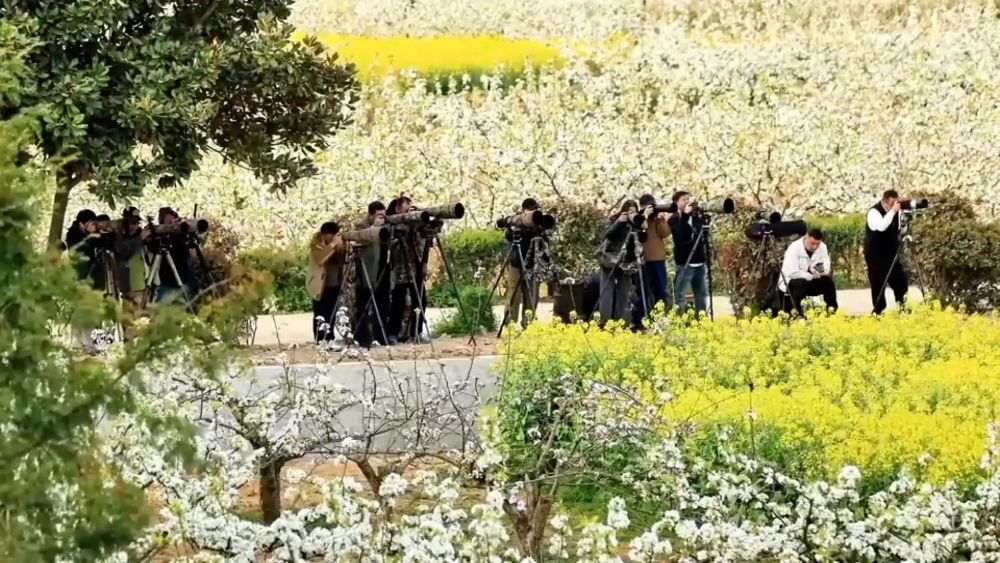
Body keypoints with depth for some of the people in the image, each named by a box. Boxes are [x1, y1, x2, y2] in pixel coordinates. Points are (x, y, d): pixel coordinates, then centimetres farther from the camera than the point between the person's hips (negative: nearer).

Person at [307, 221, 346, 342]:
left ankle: (330, 340, 14)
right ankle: (320, 341, -5)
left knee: (332, 315, 7)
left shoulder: (339, 241, 3)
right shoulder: (316, 243, -11)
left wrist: (347, 248, -17)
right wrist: (332, 245, -35)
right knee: (320, 316, -7)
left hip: (335, 284, 5)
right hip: (320, 285, -5)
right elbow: (319, 259, -29)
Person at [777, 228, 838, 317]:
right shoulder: (794, 248, -22)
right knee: (800, 284, -37)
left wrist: (822, 270, -31)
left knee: (828, 281, -19)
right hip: (790, 282, -5)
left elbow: (827, 268, -6)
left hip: (811, 281, 5)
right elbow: (791, 272, -30)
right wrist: (811, 276, -29)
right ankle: (798, 315, -31)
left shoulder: (822, 247, -5)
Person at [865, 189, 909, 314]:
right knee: (878, 285, -3)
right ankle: (878, 313, 6)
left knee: (901, 282, 5)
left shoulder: (896, 212, 4)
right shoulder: (874, 212, -17)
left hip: (891, 254, 7)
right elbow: (881, 227, -36)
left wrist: (902, 222, -11)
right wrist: (892, 211, -35)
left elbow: (900, 231, 12)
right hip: (876, 256, -7)